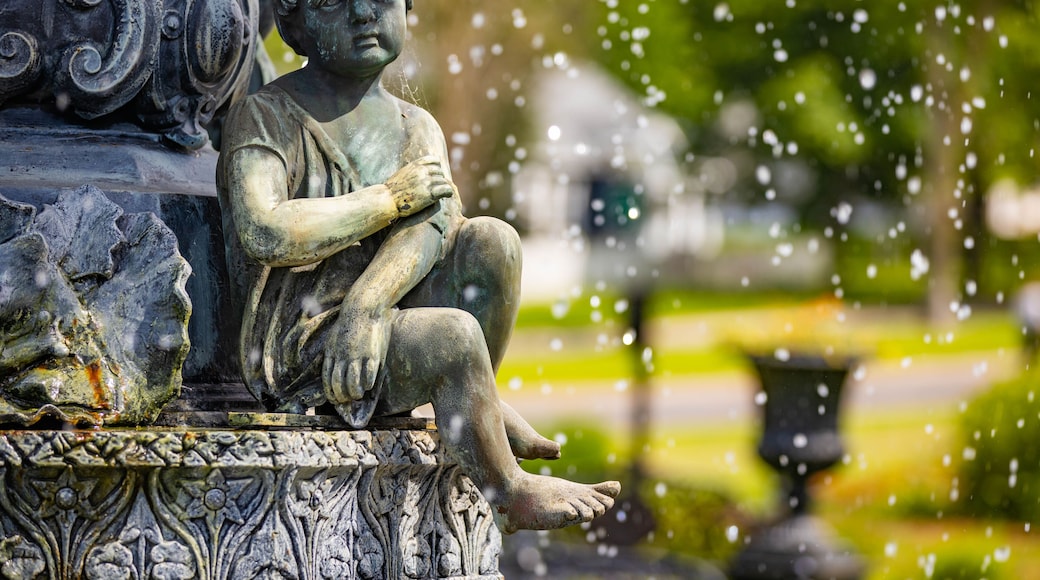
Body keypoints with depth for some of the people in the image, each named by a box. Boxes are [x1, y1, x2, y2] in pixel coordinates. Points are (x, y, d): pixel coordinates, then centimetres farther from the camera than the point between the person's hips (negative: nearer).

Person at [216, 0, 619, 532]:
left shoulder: (416, 128, 11)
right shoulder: (265, 116, -6)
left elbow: (431, 219, -10)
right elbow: (263, 233, -24)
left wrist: (369, 303, -32)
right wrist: (390, 199, -15)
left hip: (391, 320, 6)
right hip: (298, 351, -6)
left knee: (491, 240, -17)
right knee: (454, 336, -30)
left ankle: (481, 405, 1)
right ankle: (508, 494, -11)